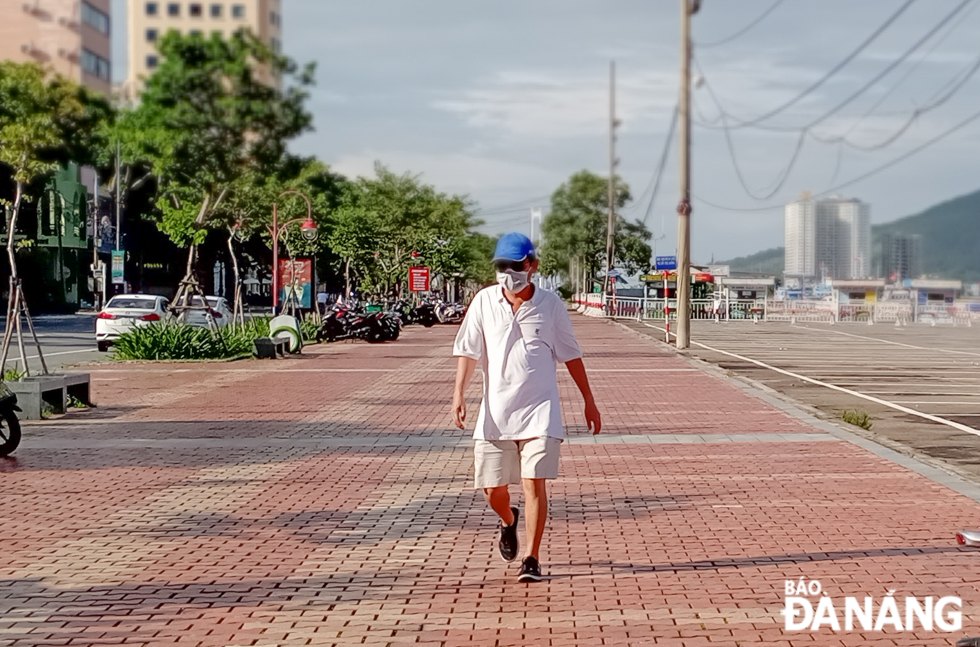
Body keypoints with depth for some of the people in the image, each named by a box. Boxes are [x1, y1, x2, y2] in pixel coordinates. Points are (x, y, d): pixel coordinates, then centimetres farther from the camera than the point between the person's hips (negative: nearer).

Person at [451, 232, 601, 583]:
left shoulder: (551, 305, 1)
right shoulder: (485, 301, 2)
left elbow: (570, 354, 9)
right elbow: (468, 349, 3)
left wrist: (589, 401, 10)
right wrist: (459, 392, -11)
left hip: (540, 410, -2)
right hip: (496, 412, 2)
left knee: (534, 483, -11)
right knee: (492, 489, 5)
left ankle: (532, 560, -1)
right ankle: (508, 521, 40)